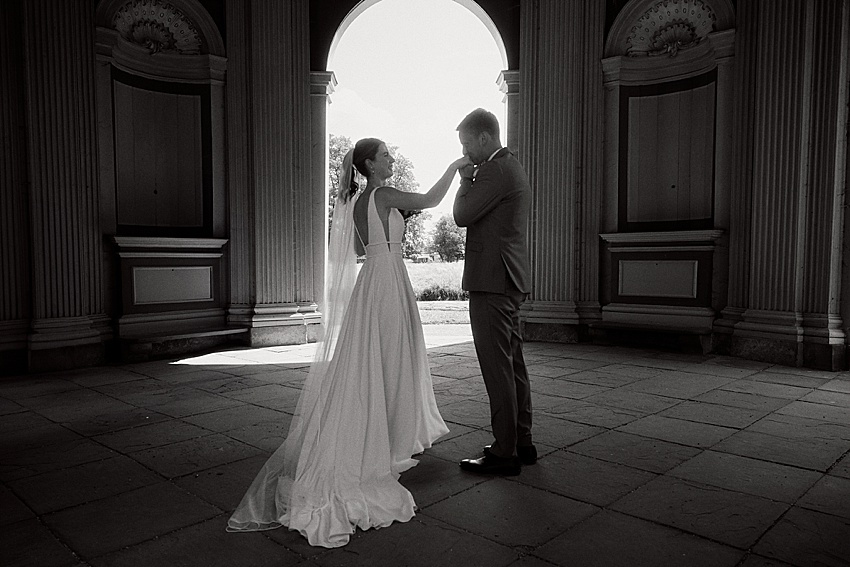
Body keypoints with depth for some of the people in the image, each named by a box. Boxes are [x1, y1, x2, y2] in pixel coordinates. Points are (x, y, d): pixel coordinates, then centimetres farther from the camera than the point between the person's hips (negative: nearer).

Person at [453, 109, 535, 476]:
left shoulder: (496, 171, -12)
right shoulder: (512, 169, 21)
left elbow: (462, 215, -13)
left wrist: (466, 179, 0)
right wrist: (471, 179, 14)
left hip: (492, 283, -11)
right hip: (509, 281, 11)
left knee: (498, 370, -5)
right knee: (513, 365, 14)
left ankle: (505, 453, 3)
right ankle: (521, 443, 24)